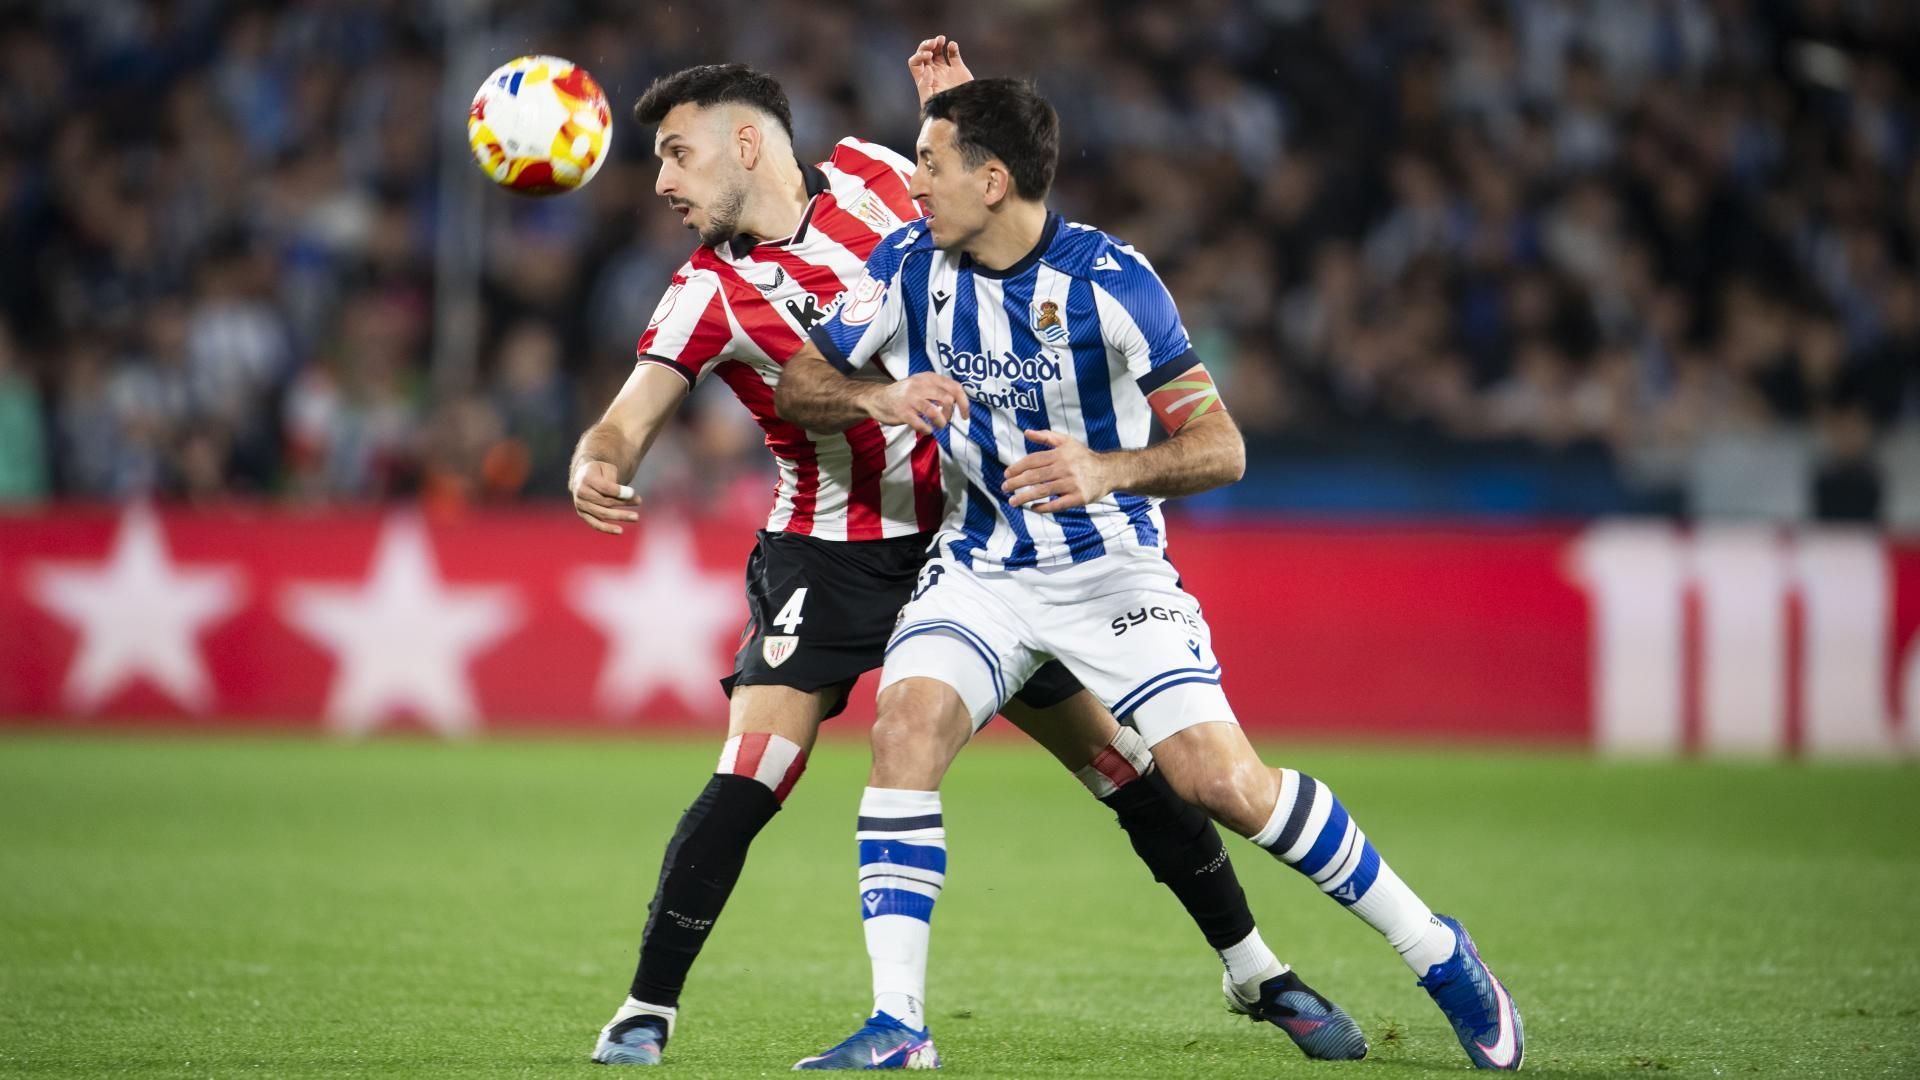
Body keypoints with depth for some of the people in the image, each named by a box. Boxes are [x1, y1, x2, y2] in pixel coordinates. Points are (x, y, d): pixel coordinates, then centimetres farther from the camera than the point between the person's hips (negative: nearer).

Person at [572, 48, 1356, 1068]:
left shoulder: (867, 177, -2)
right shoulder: (708, 294, -7)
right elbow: (627, 421, -17)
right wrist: (595, 472, -41)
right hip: (827, 554, -1)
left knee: (1119, 761, 3)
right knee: (747, 783, -19)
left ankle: (1254, 968, 20)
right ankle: (645, 1011, -6)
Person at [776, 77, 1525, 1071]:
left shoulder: (1109, 282, -18)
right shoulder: (907, 264, -6)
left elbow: (1221, 448, -14)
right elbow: (795, 385, 0)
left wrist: (1108, 473, -33)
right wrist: (876, 399, -21)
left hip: (1110, 565, -3)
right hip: (980, 568, 3)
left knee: (1221, 781, -13)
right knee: (904, 730, -23)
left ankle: (1435, 951, 5)